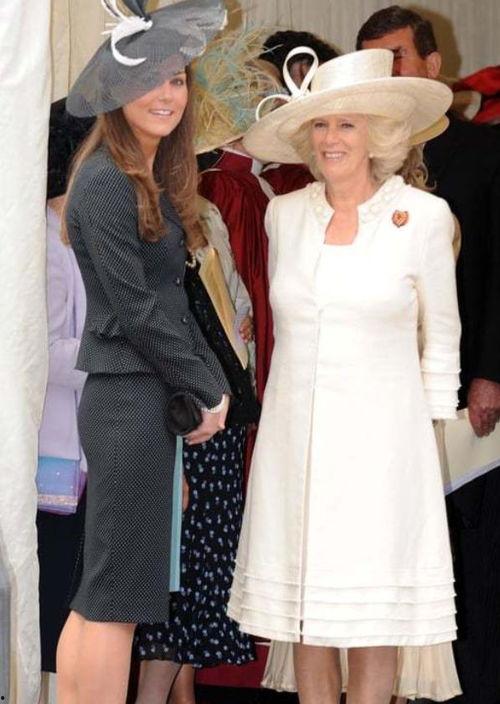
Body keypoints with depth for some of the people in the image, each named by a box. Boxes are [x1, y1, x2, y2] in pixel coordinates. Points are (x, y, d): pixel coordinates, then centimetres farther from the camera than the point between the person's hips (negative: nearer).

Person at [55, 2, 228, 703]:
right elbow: (136, 312, -15)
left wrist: (212, 382, 6)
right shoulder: (105, 183, -13)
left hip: (147, 398, 9)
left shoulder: (157, 179, 15)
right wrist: (205, 393, -8)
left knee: (98, 597, 12)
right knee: (116, 597, -6)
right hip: (129, 399, -9)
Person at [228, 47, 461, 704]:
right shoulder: (284, 213, 6)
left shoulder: (424, 216, -3)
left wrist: (430, 426, 3)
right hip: (294, 434, 3)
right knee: (304, 611, 6)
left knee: (374, 618, 1)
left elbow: (442, 334, 4)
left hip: (380, 436, -3)